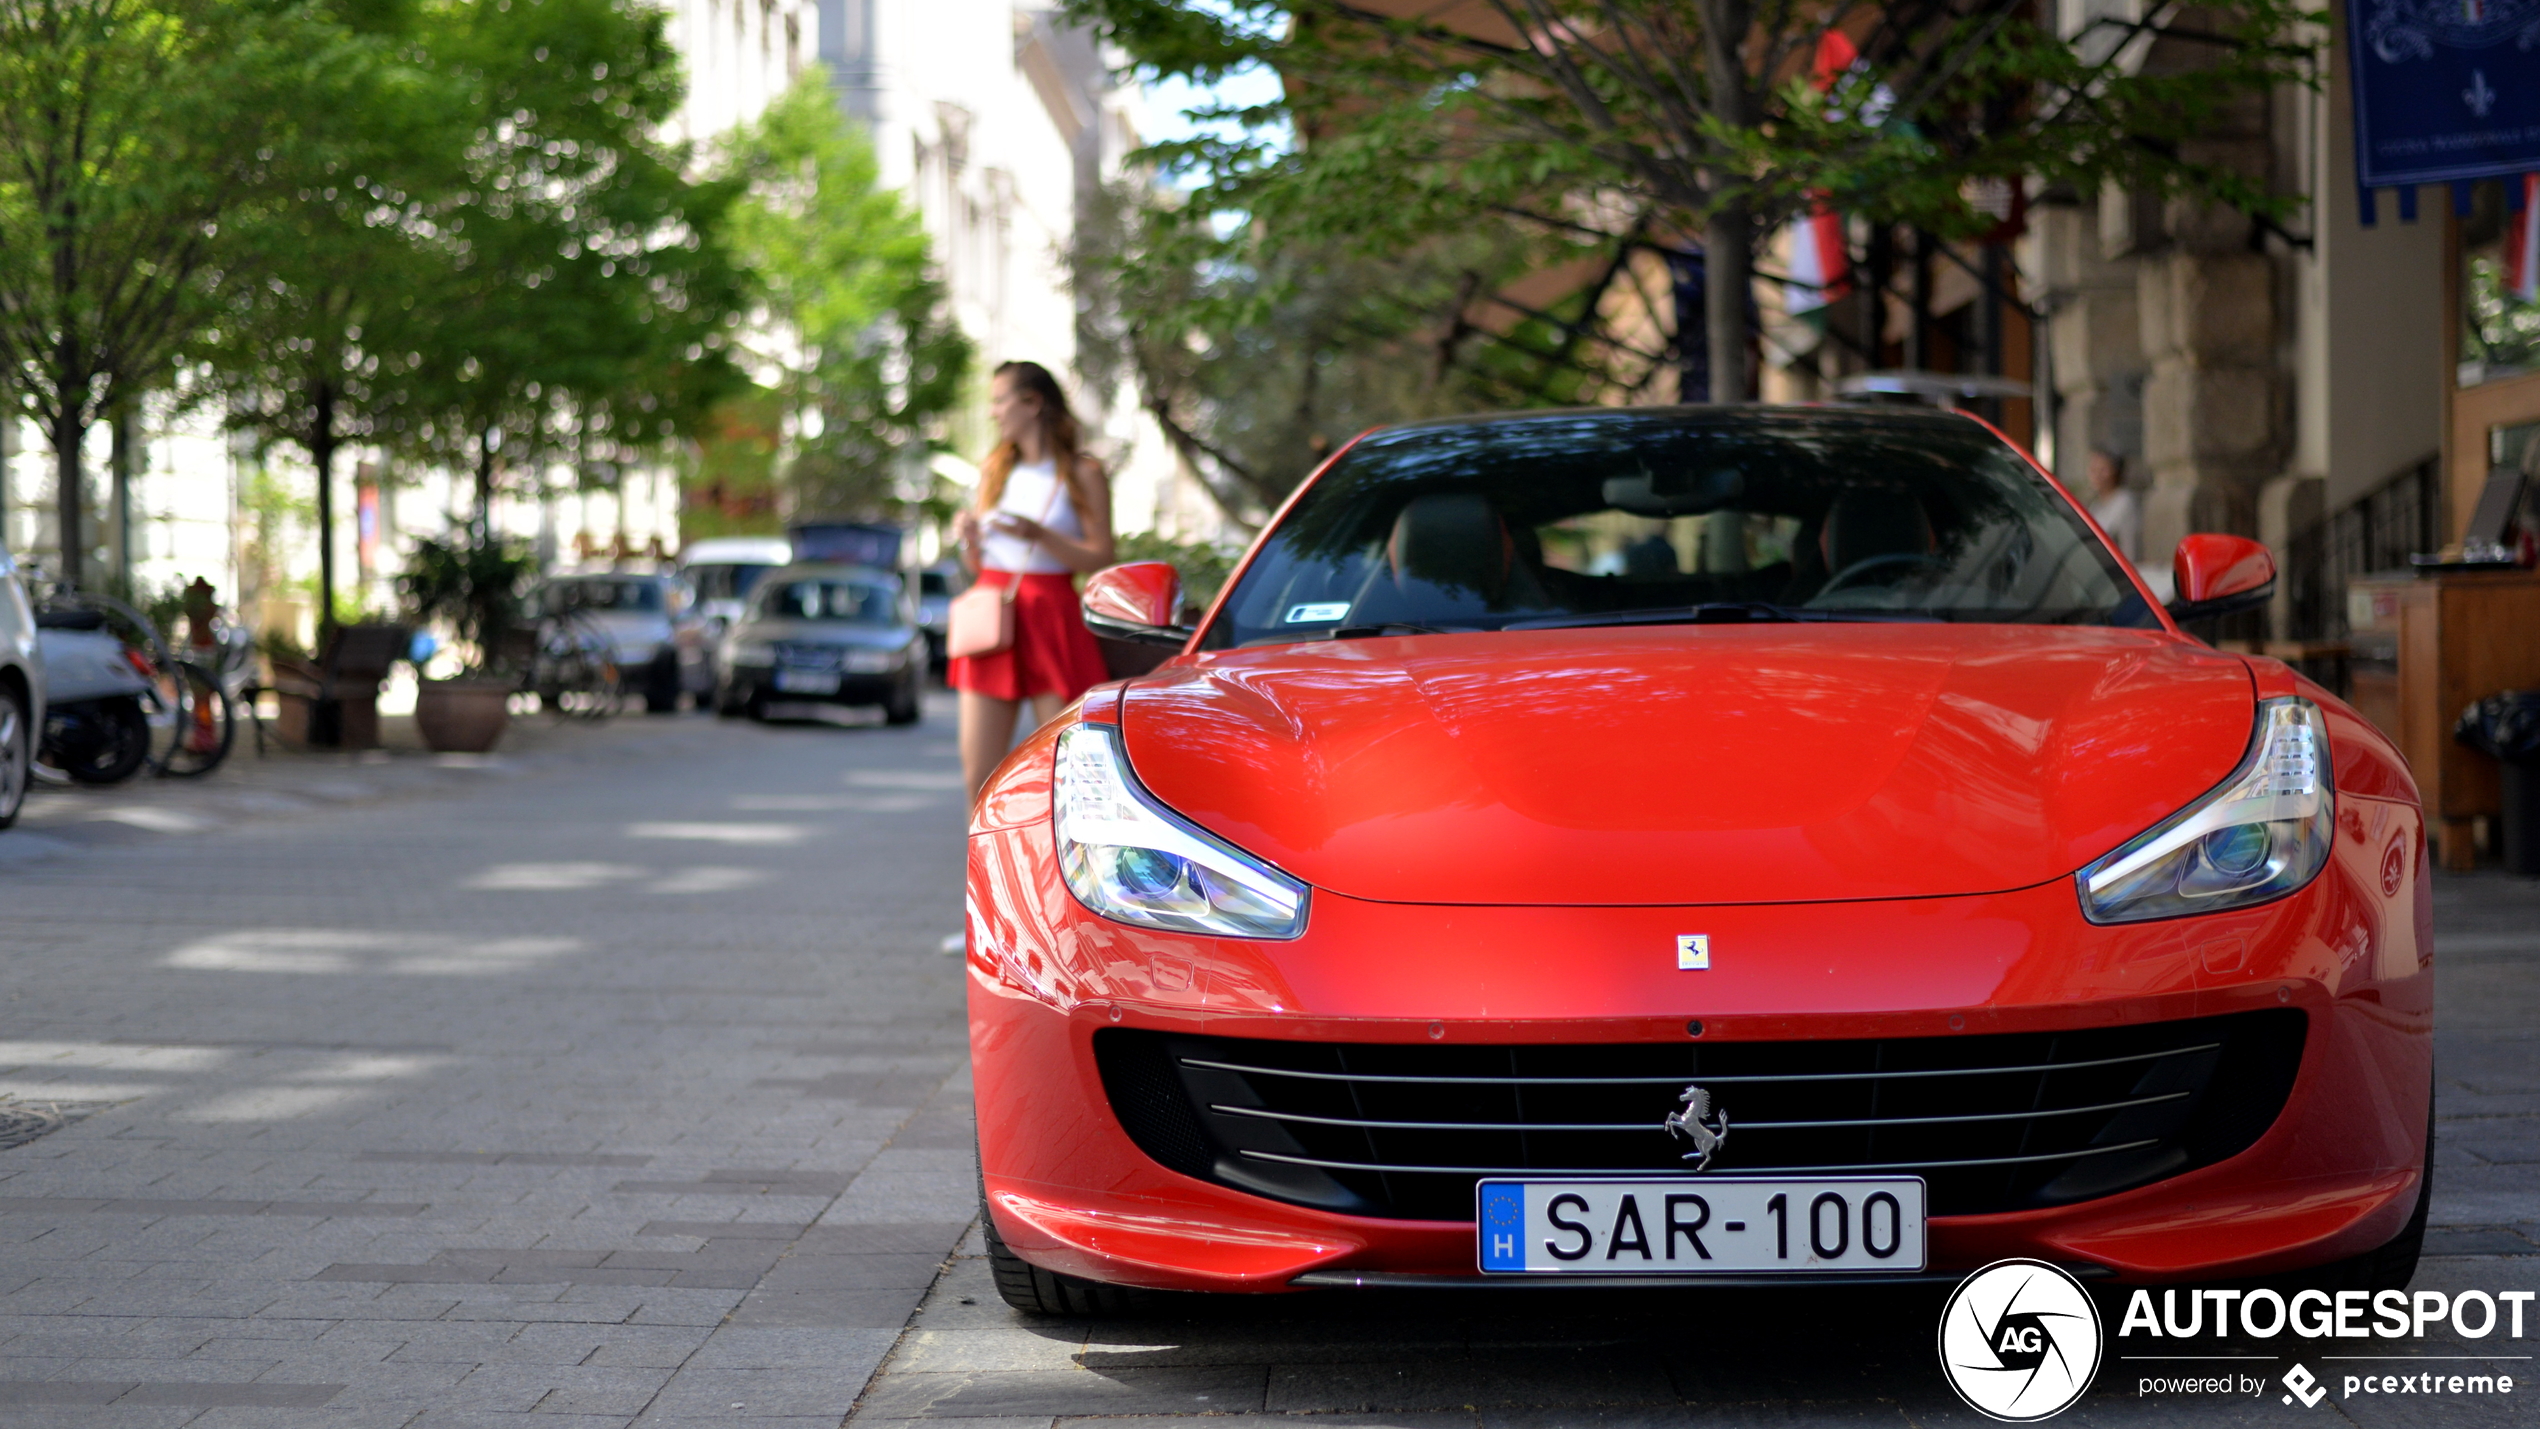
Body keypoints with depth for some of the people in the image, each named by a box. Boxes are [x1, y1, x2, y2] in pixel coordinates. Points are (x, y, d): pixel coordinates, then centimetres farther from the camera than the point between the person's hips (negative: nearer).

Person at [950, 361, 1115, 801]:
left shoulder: (1082, 474, 0)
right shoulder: (994, 470, 16)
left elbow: (1101, 558, -8)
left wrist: (1038, 535, -18)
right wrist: (968, 537, -1)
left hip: (1051, 619, -5)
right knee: (978, 772, 0)